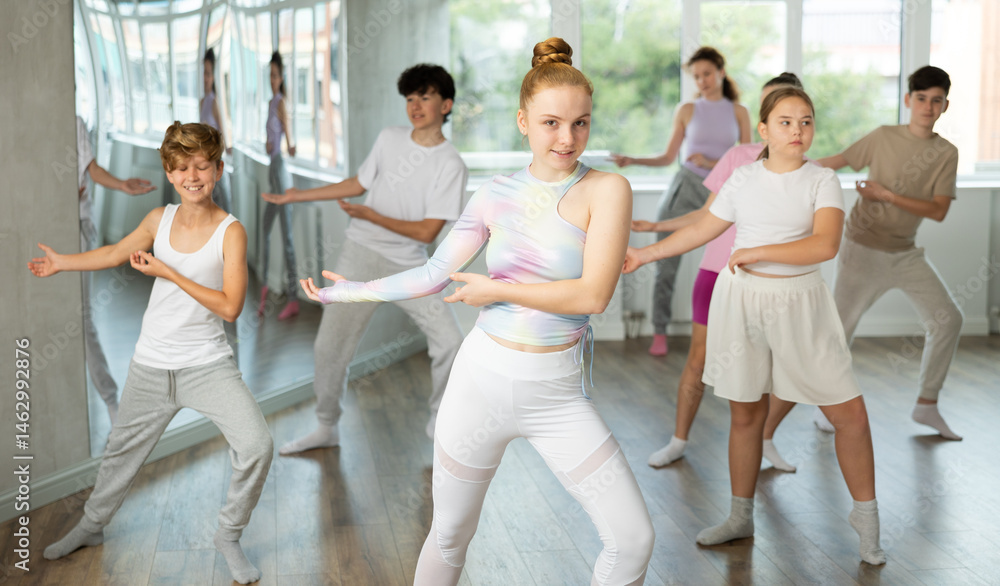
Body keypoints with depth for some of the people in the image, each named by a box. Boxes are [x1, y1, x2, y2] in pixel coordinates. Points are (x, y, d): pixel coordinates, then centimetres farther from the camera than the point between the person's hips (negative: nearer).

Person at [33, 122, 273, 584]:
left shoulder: (230, 232, -12)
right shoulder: (160, 219, -1)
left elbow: (230, 307, -19)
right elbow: (116, 253, 16)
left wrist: (168, 272, -18)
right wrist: (62, 262, 23)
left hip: (208, 364, -3)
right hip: (151, 366, 4)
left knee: (256, 445, -20)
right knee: (122, 449, 20)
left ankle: (229, 537, 4)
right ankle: (91, 525, 46)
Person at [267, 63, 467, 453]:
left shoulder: (450, 165, -10)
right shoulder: (390, 139, 2)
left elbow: (427, 231, -14)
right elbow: (358, 184, 16)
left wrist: (370, 216, -15)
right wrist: (298, 196, 19)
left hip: (409, 266, -2)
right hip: (360, 258, 2)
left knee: (449, 342, -11)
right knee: (329, 347, 1)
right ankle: (326, 429, 19)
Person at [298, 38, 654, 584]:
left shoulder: (606, 190, -8)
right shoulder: (496, 193, 2)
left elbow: (593, 294, -19)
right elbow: (433, 274, 10)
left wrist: (498, 289, -11)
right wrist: (348, 290, 17)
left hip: (557, 395, -2)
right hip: (483, 379, 2)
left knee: (632, 540, -5)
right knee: (449, 537, 14)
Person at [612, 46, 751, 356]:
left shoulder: (738, 112, 10)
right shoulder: (688, 110, 8)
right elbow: (668, 157, 10)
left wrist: (712, 162, -10)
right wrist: (632, 160, -4)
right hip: (685, 190, -1)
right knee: (666, 265, -5)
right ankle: (659, 333, 6)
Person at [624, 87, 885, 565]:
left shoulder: (822, 181, -5)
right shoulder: (743, 179, 4)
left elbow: (825, 245, -20)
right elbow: (701, 230, 15)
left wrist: (757, 253, -20)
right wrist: (646, 253, 18)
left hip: (798, 302, -2)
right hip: (741, 300, 2)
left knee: (849, 413, -4)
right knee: (746, 415, 10)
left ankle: (866, 517, 15)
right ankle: (741, 517, 27)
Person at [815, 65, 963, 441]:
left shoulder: (947, 154, -1)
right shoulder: (884, 138, -6)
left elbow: (939, 211, -10)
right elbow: (837, 162, 4)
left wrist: (888, 196, -17)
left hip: (905, 252, 3)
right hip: (863, 250, -3)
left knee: (947, 319, 0)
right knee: (839, 328, -4)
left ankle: (927, 404, 13)